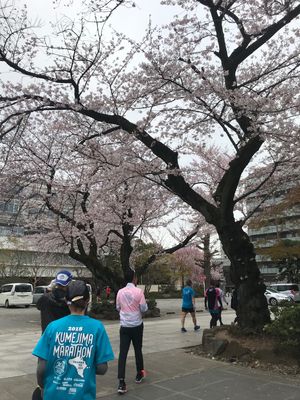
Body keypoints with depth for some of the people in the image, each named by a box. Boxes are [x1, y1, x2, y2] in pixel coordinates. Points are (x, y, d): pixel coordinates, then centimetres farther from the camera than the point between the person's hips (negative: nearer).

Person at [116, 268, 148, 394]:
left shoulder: (120, 292, -2)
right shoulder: (138, 291, -13)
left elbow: (118, 308, 10)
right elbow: (144, 308, -9)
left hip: (124, 325, 2)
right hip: (137, 325, -2)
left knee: (122, 353, 0)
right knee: (138, 350, 16)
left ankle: (121, 383, -5)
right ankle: (139, 374, 32)